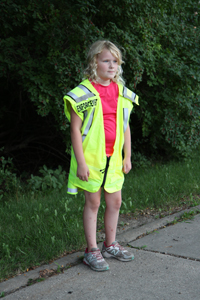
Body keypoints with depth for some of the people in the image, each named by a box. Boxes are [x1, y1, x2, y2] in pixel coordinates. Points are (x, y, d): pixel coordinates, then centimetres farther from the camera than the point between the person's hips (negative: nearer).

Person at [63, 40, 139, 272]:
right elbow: (75, 129, -12)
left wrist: (127, 156, 11)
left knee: (115, 201, 11)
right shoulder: (83, 93, -10)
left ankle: (110, 245, 29)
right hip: (91, 157, -5)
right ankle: (92, 251, 14)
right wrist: (81, 162, -15)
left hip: (113, 157, 6)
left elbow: (125, 127, 13)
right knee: (93, 202, 3)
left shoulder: (122, 93, 8)